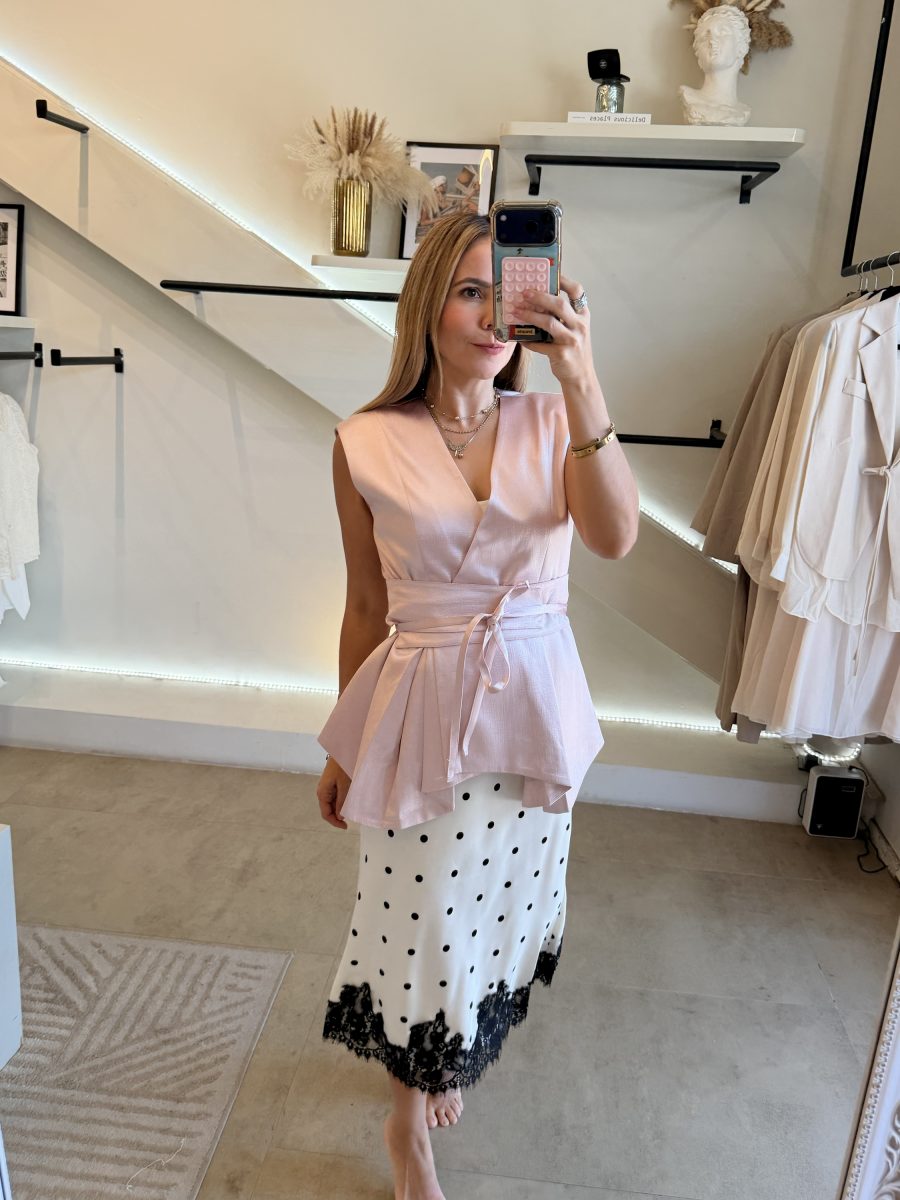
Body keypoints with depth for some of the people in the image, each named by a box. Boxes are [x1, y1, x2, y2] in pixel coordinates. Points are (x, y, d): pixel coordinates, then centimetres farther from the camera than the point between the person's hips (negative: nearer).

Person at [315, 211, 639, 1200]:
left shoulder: (549, 421, -2)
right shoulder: (366, 444, -6)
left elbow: (613, 537, -20)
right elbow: (364, 606, 2)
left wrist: (581, 382, -31)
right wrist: (344, 746, 8)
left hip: (535, 700, 3)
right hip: (422, 705, -2)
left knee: (499, 905, 18)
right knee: (422, 918, 9)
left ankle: (443, 1062, 52)